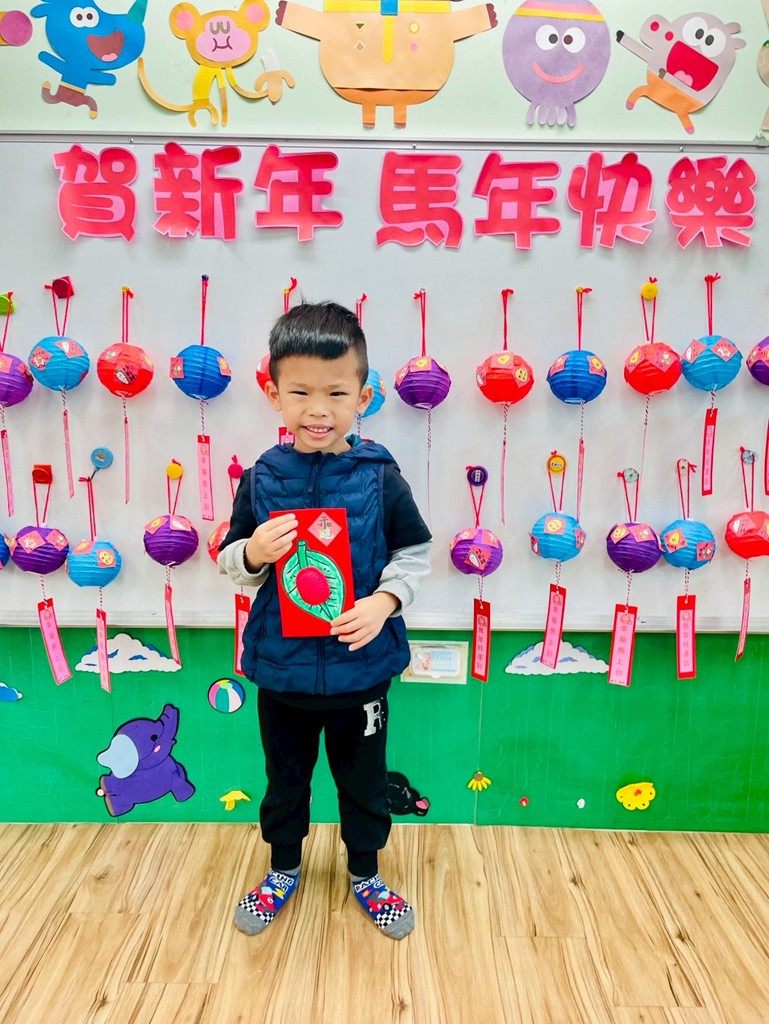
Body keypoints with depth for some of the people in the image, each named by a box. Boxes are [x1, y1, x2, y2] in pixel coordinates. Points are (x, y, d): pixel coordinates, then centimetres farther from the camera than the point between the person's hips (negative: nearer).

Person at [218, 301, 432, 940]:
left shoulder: (380, 477, -11)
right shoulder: (261, 480, -6)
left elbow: (415, 554, -4)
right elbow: (232, 563, 1)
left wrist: (384, 601, -20)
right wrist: (254, 552, -20)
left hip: (361, 666, -1)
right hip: (281, 666, 1)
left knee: (364, 780, 19)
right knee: (285, 778, 22)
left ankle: (366, 873, 45)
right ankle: (283, 870, 48)